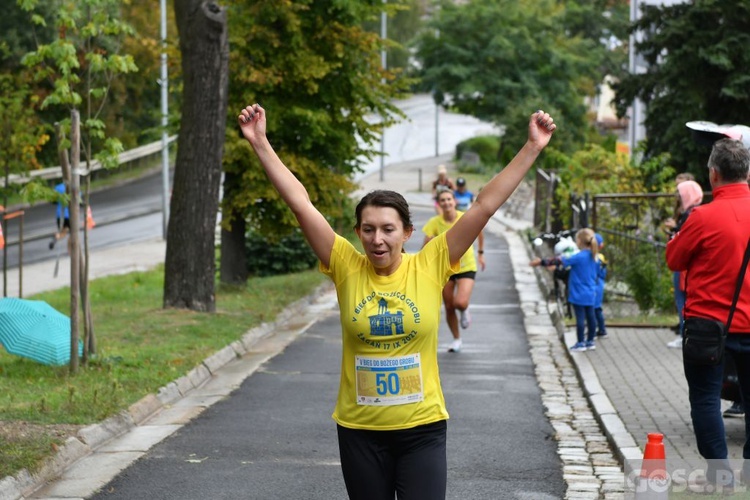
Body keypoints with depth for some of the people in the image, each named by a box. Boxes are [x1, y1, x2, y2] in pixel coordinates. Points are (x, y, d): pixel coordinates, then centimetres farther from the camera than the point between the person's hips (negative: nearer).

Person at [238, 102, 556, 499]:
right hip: (359, 431, 2)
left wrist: (532, 148, -10)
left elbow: (485, 204, -8)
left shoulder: (430, 266, -6)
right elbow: (300, 202, -7)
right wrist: (260, 143, -9)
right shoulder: (347, 268, -4)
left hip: (422, 429, -1)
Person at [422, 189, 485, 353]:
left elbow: (480, 231, 7)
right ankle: (456, 339, 30)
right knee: (449, 307, 8)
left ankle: (465, 311, 17)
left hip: (466, 267, -2)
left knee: (461, 303, -22)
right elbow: (425, 246, -18)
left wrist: (481, 253, 13)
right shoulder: (435, 223, -13)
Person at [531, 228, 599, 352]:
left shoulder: (578, 257, -18)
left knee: (580, 317, 0)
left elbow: (560, 261, -18)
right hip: (590, 294, 7)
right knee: (590, 316, 13)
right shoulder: (594, 258, 4)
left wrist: (541, 262, -13)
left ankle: (581, 343, 6)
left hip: (579, 294, -7)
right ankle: (591, 341, 22)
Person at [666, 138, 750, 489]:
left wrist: (681, 233, 15)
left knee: (706, 398, 5)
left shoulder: (704, 217, -14)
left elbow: (674, 260, -2)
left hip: (709, 321, -4)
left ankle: (719, 471, 2)